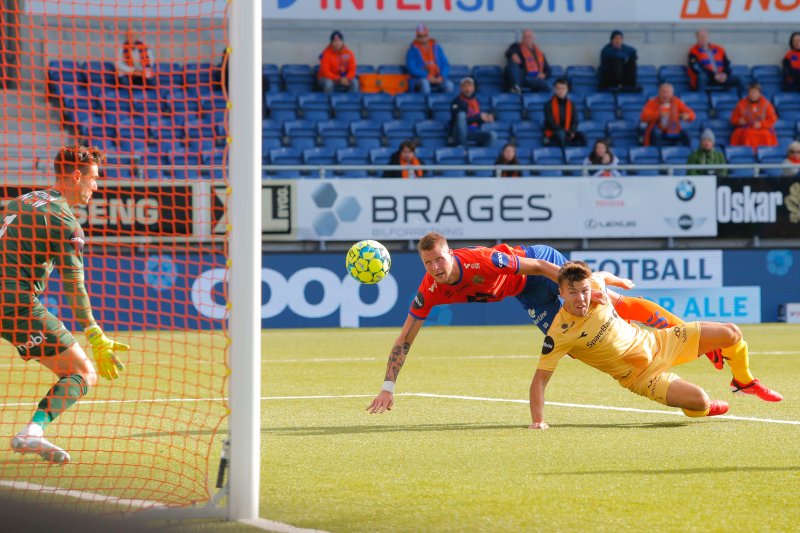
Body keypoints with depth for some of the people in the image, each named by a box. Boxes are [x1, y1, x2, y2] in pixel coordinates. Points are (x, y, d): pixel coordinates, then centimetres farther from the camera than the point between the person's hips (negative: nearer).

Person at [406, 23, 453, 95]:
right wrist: (428, 77, -16)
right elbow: (412, 68, -6)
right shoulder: (413, 50, 4)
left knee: (449, 85, -29)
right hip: (420, 78, -3)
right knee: (424, 83, -40)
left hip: (438, 79, 3)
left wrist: (441, 77, -9)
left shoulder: (436, 47, 14)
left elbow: (445, 64, 11)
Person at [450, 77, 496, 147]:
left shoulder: (476, 101, 14)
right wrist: (479, 117, -24)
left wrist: (486, 118, -4)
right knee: (461, 114, -34)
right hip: (459, 133, -5)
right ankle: (461, 146, -32)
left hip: (473, 133, 5)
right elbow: (462, 120, -19)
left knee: (492, 135, -20)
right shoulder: (457, 101, -8)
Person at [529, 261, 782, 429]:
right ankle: (702, 410, 15)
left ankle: (744, 382, 37)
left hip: (654, 342, 5)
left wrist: (620, 281, 31)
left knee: (731, 334, 5)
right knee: (699, 401, -26)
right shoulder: (560, 334, -30)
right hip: (640, 375, -5)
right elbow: (540, 379, -29)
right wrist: (537, 421, -37)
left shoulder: (594, 283, -16)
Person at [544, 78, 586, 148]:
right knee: (560, 134, -41)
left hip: (568, 134, 4)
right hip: (552, 133, -4)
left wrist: (572, 132, -18)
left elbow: (575, 121, 5)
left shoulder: (571, 104, 9)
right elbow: (551, 122, -14)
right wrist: (565, 132, -23)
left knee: (581, 136, -27)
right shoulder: (549, 104, -5)